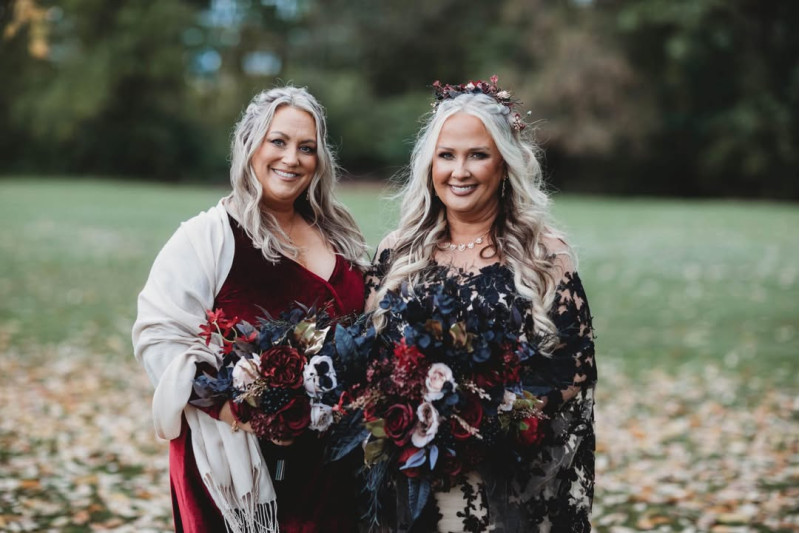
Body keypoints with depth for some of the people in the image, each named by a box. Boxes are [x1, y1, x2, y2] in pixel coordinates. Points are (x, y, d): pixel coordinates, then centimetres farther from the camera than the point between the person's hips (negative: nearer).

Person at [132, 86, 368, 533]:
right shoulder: (208, 237, -7)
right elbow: (159, 337, -14)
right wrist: (242, 412, -22)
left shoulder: (338, 238, 11)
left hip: (329, 459, 5)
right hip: (239, 455, -5)